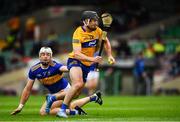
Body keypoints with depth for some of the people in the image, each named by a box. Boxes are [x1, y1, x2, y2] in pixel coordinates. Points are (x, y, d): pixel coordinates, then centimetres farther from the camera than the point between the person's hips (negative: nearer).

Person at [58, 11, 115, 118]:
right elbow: (77, 54, -29)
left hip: (87, 64, 7)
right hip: (75, 61, -7)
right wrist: (92, 59, -40)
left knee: (77, 92, 7)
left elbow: (106, 42, 19)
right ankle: (62, 109, -23)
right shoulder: (78, 33, -21)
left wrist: (110, 56, 6)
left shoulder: (97, 31, -2)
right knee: (78, 84, -31)